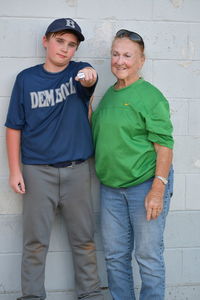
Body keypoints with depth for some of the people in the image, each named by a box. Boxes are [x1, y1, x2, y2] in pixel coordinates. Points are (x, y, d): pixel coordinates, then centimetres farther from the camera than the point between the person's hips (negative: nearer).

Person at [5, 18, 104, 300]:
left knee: (84, 239, 9)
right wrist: (14, 170, -3)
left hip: (77, 170, 1)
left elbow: (90, 78, -24)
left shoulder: (80, 71, 2)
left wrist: (88, 76, -48)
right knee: (35, 241, 4)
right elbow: (14, 127, 3)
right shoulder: (26, 78, 1)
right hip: (37, 171, -1)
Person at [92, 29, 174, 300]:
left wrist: (158, 189, -21)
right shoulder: (109, 94, 11)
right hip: (111, 186, 7)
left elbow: (164, 144, -15)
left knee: (148, 256, 2)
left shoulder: (149, 96, -11)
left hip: (146, 184, -7)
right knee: (115, 255, 13)